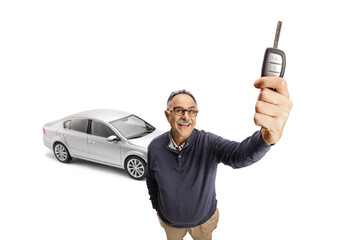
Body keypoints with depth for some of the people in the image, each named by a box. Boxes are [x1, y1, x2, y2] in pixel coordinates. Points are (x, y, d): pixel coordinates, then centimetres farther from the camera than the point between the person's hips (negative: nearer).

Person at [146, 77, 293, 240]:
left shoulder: (208, 143, -27)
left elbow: (240, 155, -47)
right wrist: (157, 207, 8)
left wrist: (268, 136, -68)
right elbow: (151, 180, 0)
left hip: (204, 219, -1)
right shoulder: (155, 147, -19)